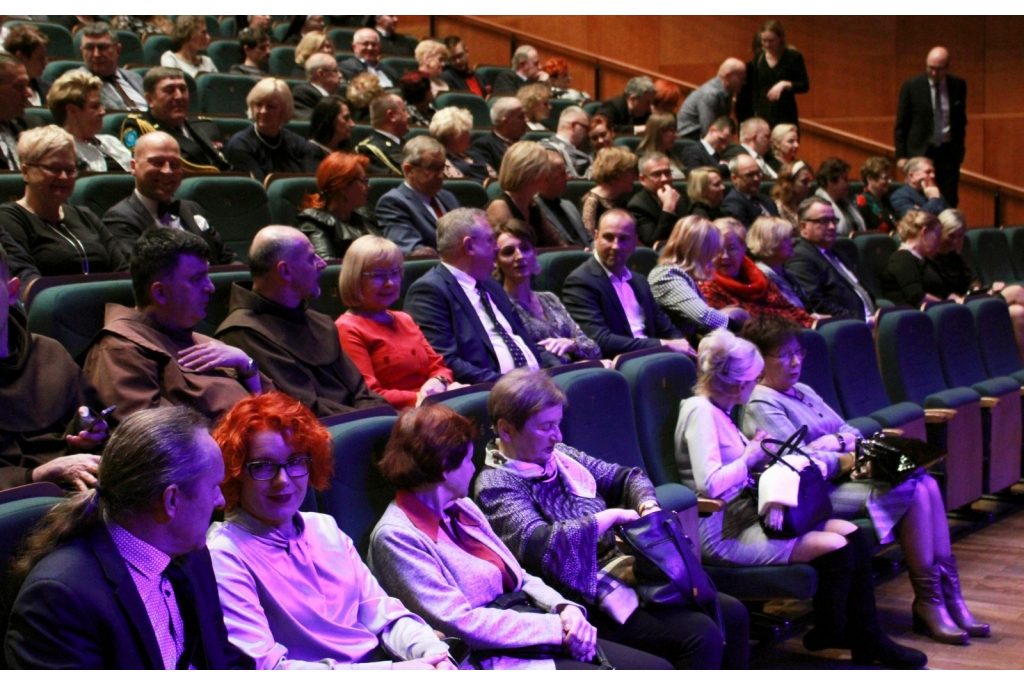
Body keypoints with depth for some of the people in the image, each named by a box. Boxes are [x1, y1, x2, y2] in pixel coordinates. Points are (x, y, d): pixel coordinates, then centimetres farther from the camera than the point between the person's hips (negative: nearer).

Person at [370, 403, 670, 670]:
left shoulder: (462, 508, 12)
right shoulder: (395, 536, -13)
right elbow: (460, 623, -18)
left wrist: (565, 608, -6)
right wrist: (556, 627, -16)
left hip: (534, 636, 8)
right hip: (491, 661, -8)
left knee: (659, 670, -5)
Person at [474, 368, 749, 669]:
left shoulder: (559, 455, 12)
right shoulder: (496, 485, -12)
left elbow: (628, 477, 21)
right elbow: (540, 545, -29)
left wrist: (648, 506, -2)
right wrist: (610, 517, -21)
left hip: (624, 570, 9)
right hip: (590, 601, -9)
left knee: (732, 614, 3)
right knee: (703, 635, -21)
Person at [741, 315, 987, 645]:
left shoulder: (803, 391, 22)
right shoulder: (760, 405, -7)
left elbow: (845, 429, 19)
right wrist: (843, 461, -19)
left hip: (842, 476, 9)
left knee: (926, 483, -13)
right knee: (911, 493, -23)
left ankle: (948, 591, -12)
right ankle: (927, 601, -14)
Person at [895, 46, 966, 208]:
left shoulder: (959, 85, 4)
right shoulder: (911, 86, -3)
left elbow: (961, 120, 15)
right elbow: (901, 125, 0)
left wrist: (959, 148, 9)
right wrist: (901, 155, -4)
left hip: (949, 152, 2)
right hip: (920, 152, -2)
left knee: (949, 203, 1)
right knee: (920, 205, -3)